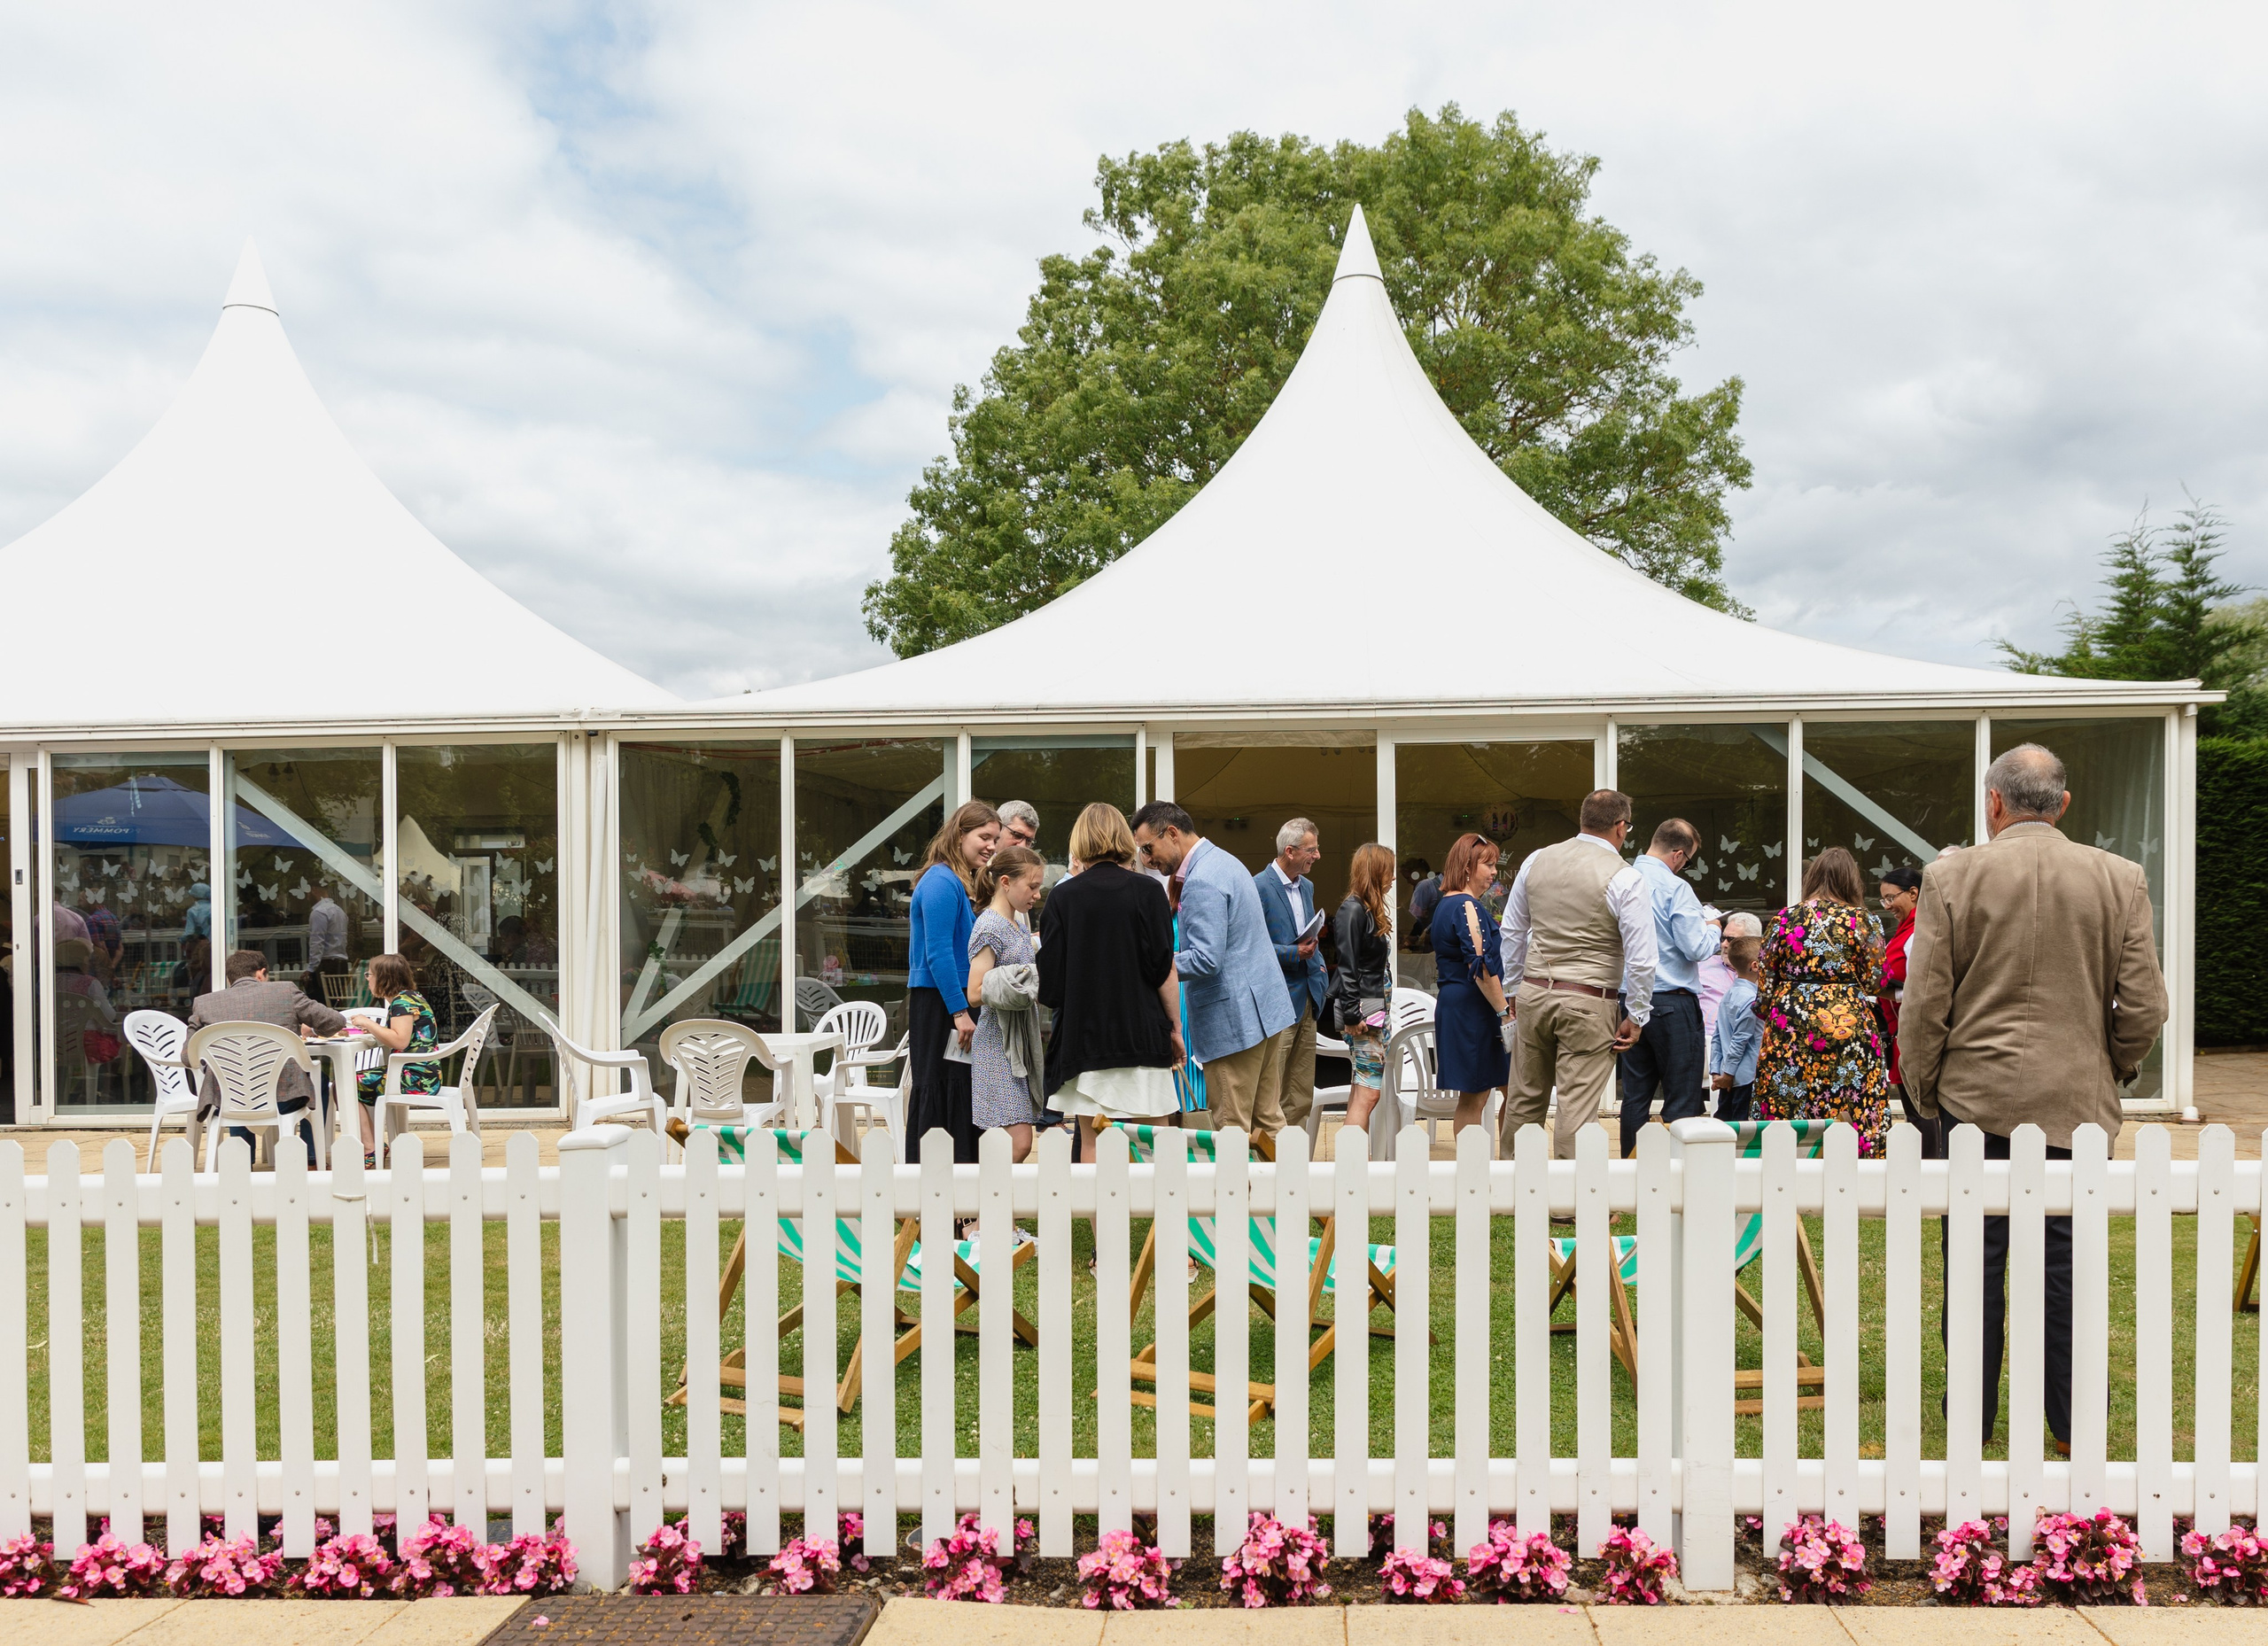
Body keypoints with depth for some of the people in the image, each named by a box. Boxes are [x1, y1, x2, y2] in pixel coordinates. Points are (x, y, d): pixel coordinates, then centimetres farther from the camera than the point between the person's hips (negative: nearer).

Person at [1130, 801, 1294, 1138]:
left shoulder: (1201, 882, -19)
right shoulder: (1225, 861, 14)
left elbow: (1205, 960, -24)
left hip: (1232, 1019, -10)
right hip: (1262, 1008, 10)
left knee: (1231, 1130, -4)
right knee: (1267, 1121, 14)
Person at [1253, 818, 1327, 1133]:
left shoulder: (1307, 886, 16)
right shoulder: (1258, 887, -11)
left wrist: (1318, 965, 11)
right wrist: (1293, 953, -19)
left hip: (1307, 999, 8)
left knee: (1301, 1100, 11)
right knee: (1269, 1098, -6)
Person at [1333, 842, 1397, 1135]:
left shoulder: (1370, 910, 15)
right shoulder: (1353, 910, -13)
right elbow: (1347, 966, -17)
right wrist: (1352, 1015, -19)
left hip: (1375, 1009, 10)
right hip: (1363, 1012, -10)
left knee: (1361, 1091, 10)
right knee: (1368, 1093, -11)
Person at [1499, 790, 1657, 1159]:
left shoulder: (1537, 861, 6)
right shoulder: (1625, 878, -10)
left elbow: (1512, 931, 13)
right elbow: (1640, 957, -11)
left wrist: (1514, 989, 23)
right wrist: (1636, 1017, -1)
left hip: (1533, 993, 5)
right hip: (1589, 1003, -5)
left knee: (1525, 1100, 15)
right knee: (1577, 1108, -1)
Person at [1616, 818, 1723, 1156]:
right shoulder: (1675, 888, -14)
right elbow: (1697, 949, -16)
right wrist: (1713, 929, 5)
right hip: (1673, 1005, -6)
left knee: (1636, 1096, 12)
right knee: (1683, 1102, 0)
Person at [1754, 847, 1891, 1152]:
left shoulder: (1783, 919, 4)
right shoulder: (1863, 921, 0)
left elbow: (1765, 985, 5)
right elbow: (1874, 981, 2)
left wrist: (1767, 1012, 21)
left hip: (1790, 1026, 1)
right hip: (1849, 1024, -1)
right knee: (1853, 1115, 2)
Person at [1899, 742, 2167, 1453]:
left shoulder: (1951, 877, -5)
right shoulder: (2120, 880, 0)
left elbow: (1922, 1006, -4)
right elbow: (2144, 1008, 1)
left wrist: (1924, 1092, 9)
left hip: (1978, 1097, -1)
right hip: (2077, 1100, 1)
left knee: (1976, 1260, 7)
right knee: (2068, 1256, 8)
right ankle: (2075, 1424, 16)